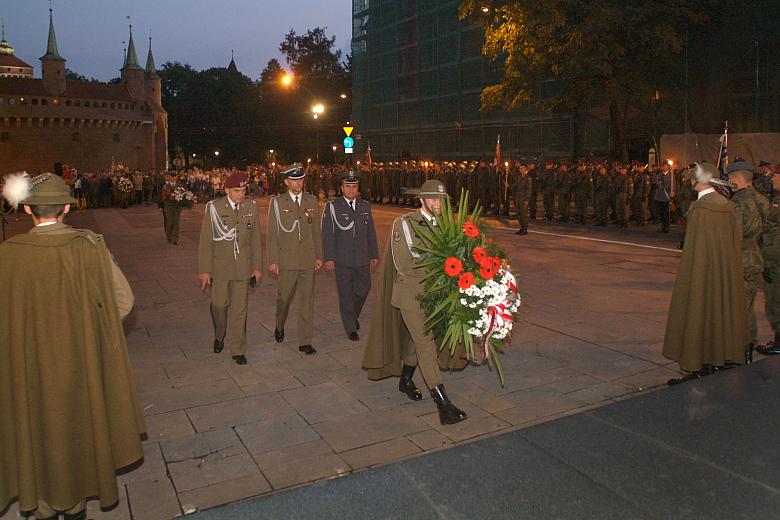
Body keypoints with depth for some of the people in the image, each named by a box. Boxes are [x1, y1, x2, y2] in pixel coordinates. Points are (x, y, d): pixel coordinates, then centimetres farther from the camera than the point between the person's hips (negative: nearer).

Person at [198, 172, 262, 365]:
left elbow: (255, 239, 6)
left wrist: (257, 266, 6)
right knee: (219, 304, 6)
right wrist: (204, 270, -7)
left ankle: (237, 350, 17)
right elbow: (206, 240, -5)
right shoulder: (214, 207, -8)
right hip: (220, 266, -1)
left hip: (243, 267, 2)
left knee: (239, 309, 5)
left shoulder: (251, 206, 0)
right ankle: (219, 336, 36)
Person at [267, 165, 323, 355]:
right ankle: (279, 327, 38)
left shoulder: (311, 201, 8)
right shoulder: (277, 202, -1)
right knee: (284, 297, 8)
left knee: (307, 301, 3)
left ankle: (305, 341, 11)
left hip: (308, 260, 2)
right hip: (287, 260, -2)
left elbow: (316, 231, 10)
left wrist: (319, 256, 7)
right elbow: (272, 233, -2)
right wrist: (272, 260, -6)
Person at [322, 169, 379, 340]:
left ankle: (353, 316, 36)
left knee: (364, 289, 9)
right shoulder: (332, 206, -4)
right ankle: (351, 328, 16)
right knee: (346, 294, 3)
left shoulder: (365, 206, 9)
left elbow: (371, 232, 12)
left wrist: (374, 255, 11)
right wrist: (328, 258, -10)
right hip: (342, 260, -3)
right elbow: (327, 234, -5)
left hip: (363, 259, 4)